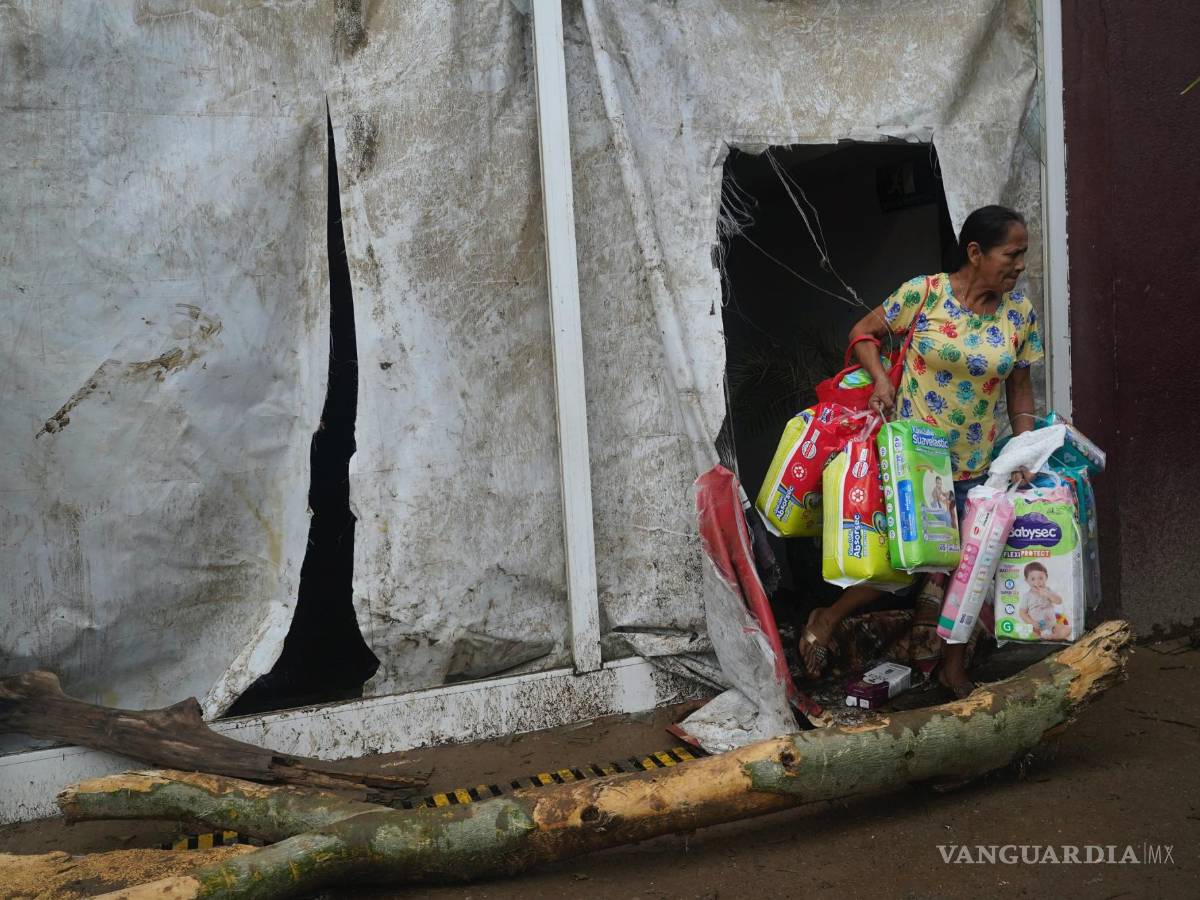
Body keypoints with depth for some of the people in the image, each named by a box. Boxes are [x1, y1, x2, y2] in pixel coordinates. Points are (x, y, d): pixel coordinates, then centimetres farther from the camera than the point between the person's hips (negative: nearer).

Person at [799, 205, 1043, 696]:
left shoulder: (1020, 312, -1)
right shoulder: (924, 293, -13)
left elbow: (1019, 385, 7)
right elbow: (864, 333, -2)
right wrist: (880, 379, -19)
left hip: (977, 466, 5)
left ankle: (955, 666, 32)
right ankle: (827, 619, 24)